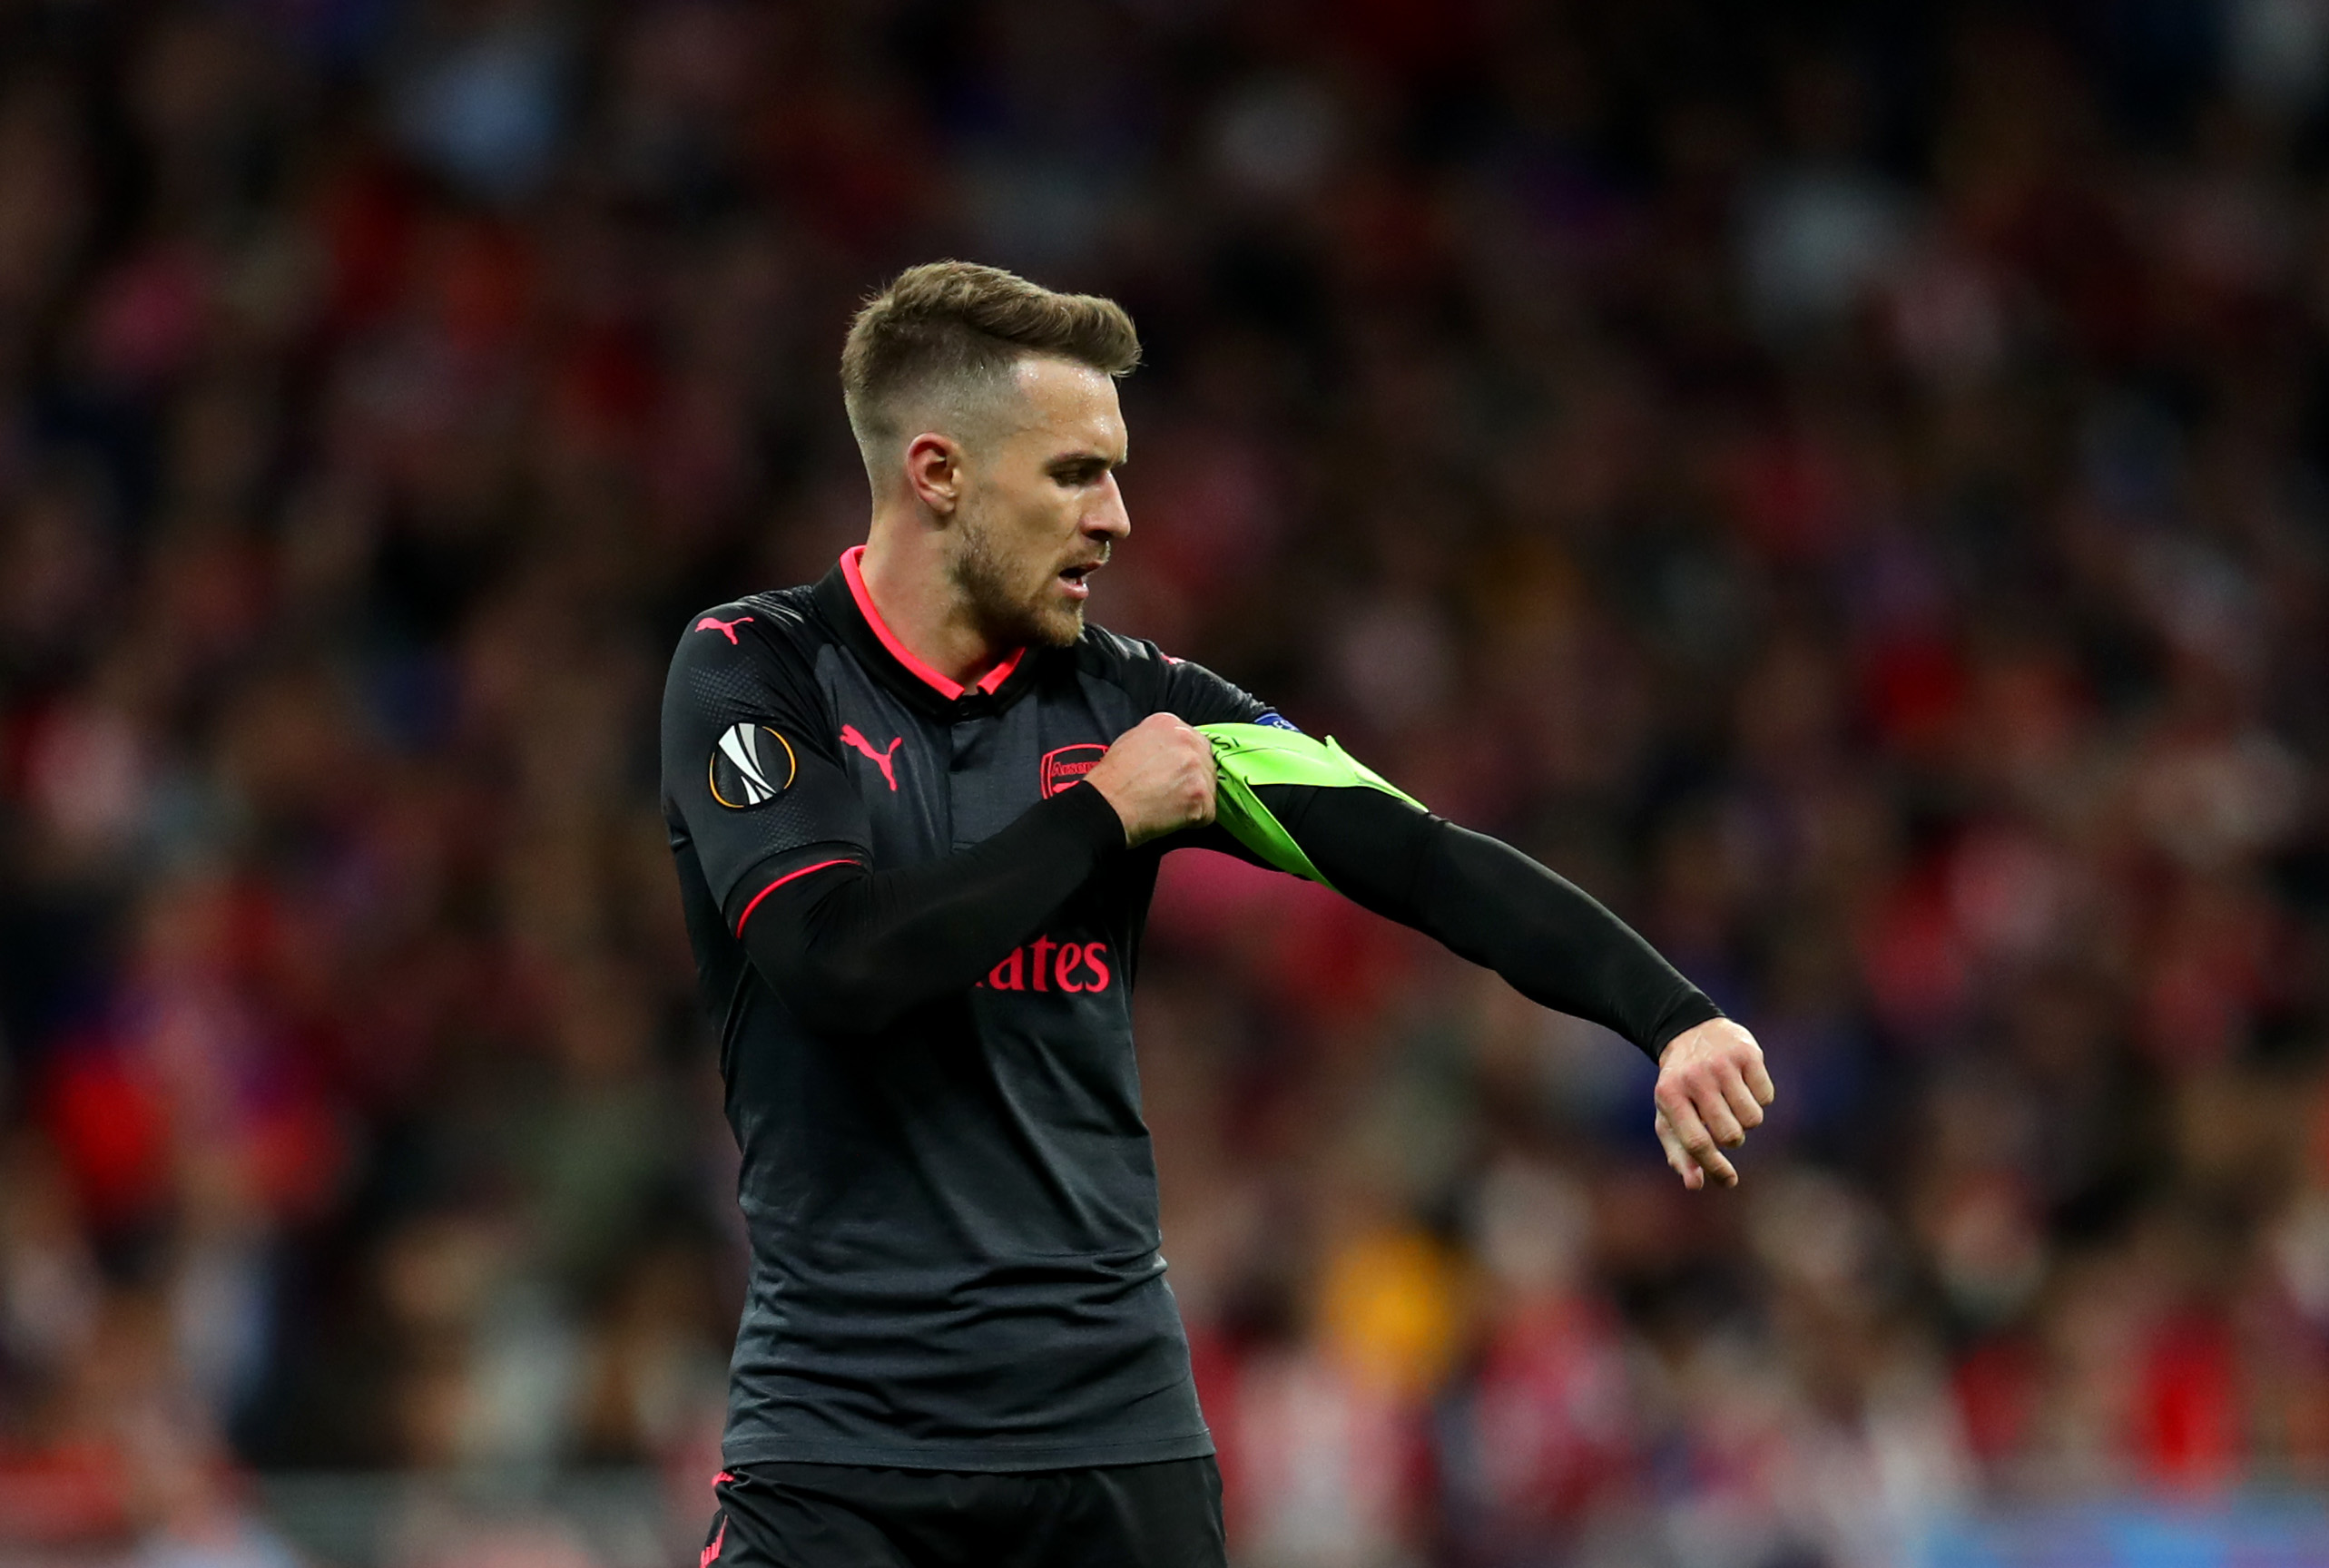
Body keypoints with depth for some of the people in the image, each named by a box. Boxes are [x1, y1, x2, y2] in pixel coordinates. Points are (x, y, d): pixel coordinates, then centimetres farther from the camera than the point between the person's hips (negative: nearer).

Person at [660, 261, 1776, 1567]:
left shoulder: (1128, 701, 5)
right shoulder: (751, 671, -4)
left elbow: (1420, 858, -3)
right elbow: (836, 959, -19)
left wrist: (1675, 1017, -16)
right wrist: (1101, 815, -9)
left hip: (1115, 1416, 3)